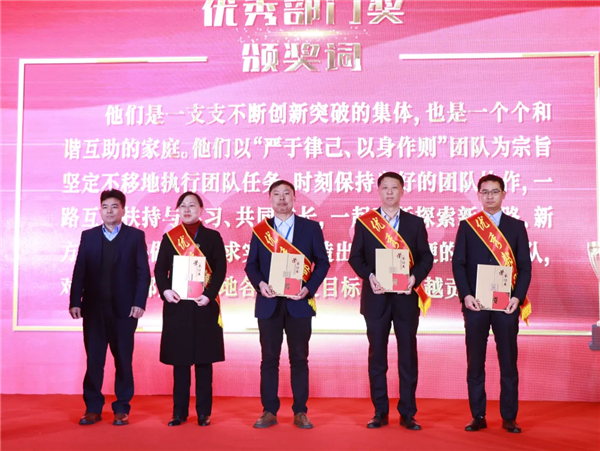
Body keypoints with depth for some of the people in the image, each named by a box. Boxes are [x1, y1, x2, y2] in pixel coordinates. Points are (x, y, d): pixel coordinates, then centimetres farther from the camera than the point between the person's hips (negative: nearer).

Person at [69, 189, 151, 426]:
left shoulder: (135, 236, 3)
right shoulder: (88, 236, 9)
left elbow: (143, 272, -2)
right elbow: (79, 271, 5)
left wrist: (139, 303, -11)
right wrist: (75, 302, -3)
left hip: (124, 308, -2)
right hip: (94, 307, 2)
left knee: (123, 359, 5)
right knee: (93, 359, 5)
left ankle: (122, 409, 13)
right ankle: (93, 408, 15)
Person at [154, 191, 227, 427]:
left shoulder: (213, 237, 5)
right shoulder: (169, 237, 9)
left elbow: (220, 269, -3)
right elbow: (160, 269, 3)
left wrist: (209, 294, -16)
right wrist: (165, 290, -16)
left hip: (204, 304, -1)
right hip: (177, 305, 1)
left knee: (203, 360, 3)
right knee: (180, 360, 5)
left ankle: (204, 412, 11)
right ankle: (179, 411, 13)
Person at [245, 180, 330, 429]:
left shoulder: (311, 227, 4)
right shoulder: (260, 229, 7)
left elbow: (322, 262, 2)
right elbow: (251, 265, 6)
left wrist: (309, 288, -12)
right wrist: (260, 284, -14)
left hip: (299, 302, -1)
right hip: (269, 302, 1)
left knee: (299, 358, 4)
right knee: (269, 358, 5)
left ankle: (300, 412, 12)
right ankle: (269, 411, 13)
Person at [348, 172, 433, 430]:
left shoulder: (415, 223, 7)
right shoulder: (364, 222, 6)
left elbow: (426, 258, 3)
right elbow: (355, 257, 3)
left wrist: (415, 277, -15)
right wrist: (369, 276, -15)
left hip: (406, 296, 0)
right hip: (376, 296, 0)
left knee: (408, 354, 4)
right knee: (377, 354, 6)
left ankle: (407, 413, 13)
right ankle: (380, 412, 16)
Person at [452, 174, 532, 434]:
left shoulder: (516, 226, 8)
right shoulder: (467, 226, 7)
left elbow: (525, 265, 5)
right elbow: (458, 263, 2)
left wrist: (518, 296, -9)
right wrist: (465, 295, -10)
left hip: (507, 304, 0)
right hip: (475, 303, 0)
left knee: (508, 362, 5)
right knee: (475, 362, 5)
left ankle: (509, 417, 15)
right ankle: (478, 417, 14)